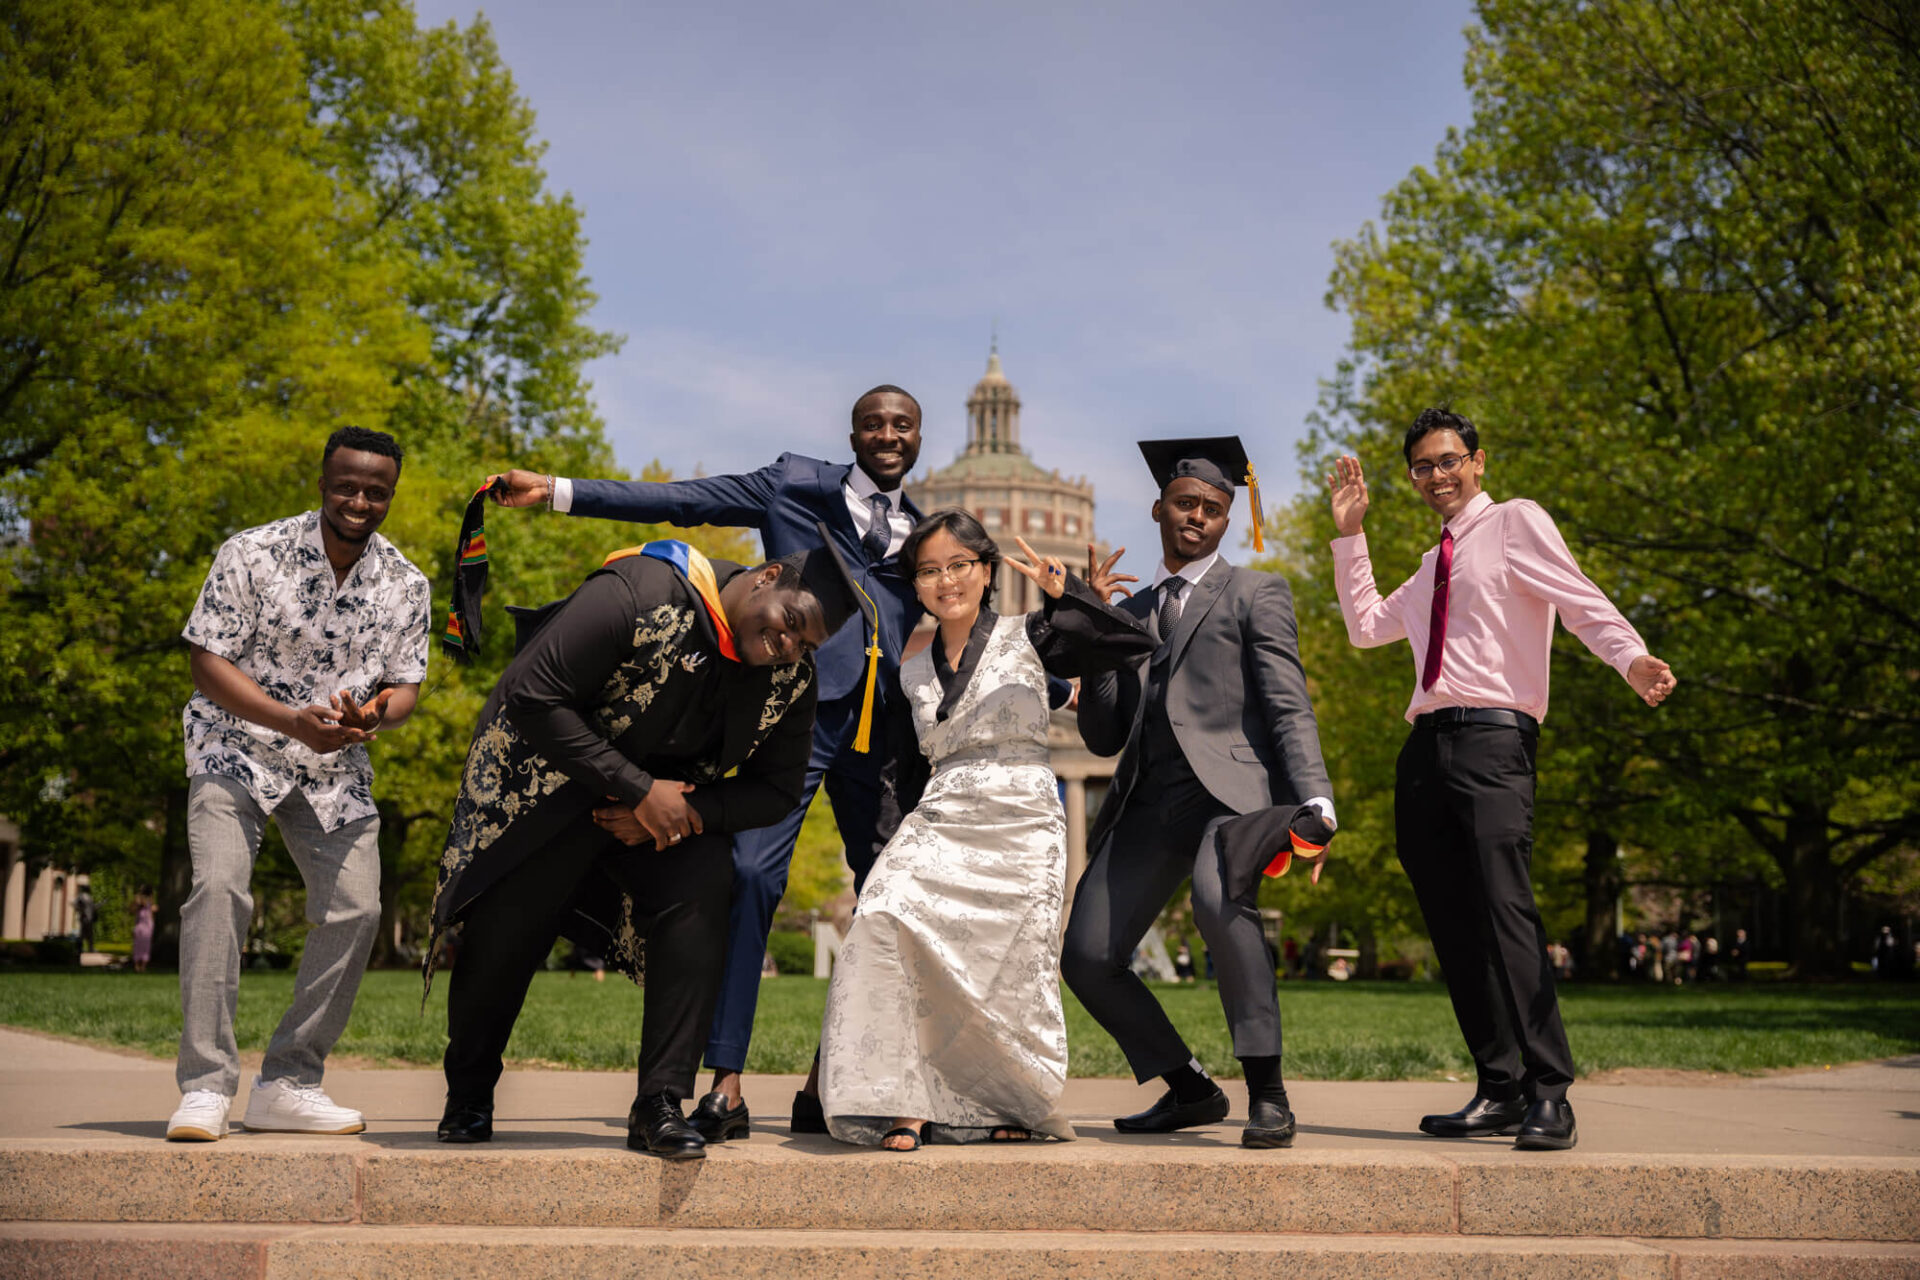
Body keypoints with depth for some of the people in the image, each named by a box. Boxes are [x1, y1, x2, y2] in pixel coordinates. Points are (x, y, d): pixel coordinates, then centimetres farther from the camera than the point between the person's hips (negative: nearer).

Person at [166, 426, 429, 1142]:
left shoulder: (407, 585, -4)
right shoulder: (253, 554, -14)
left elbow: (405, 686, 1)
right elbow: (206, 659, -13)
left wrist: (373, 715, -24)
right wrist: (294, 721, -27)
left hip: (336, 767, 4)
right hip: (235, 750, -3)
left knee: (356, 908, -8)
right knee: (219, 887, -23)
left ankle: (287, 1085, 4)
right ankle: (204, 1088, -17)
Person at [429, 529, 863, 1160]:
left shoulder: (793, 679, -12)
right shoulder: (640, 594, -31)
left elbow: (775, 790, -1)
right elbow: (531, 697, -30)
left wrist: (687, 812, -21)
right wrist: (639, 790, -29)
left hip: (669, 795, 4)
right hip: (549, 775, -4)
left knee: (703, 889, -22)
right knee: (503, 936, -2)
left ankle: (660, 1106, -13)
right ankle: (468, 1094, 28)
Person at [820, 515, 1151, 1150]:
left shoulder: (1027, 639, 3)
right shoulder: (913, 674, 16)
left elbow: (1135, 640, -7)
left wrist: (1064, 591, -17)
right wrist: (897, 844, 6)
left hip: (1022, 825, -2)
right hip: (939, 824, 3)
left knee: (1008, 967, -5)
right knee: (884, 917, -23)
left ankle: (1013, 1103, 24)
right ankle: (901, 1103, -18)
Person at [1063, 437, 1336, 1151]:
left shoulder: (1256, 594, 11)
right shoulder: (1130, 612, 24)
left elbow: (1289, 709, 0)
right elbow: (1104, 736, 18)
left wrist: (1315, 807, -15)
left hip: (1232, 788, -5)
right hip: (1149, 803, 5)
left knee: (1220, 903, -35)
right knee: (1085, 956, -5)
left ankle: (1266, 1094, -21)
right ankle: (1190, 1090, 14)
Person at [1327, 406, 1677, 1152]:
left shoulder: (1516, 523, 5)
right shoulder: (1434, 566, 27)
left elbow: (1579, 600, -10)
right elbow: (1365, 627, 34)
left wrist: (1631, 657, -30)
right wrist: (1349, 533, 28)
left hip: (1492, 736, -7)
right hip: (1426, 748, 8)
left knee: (1504, 908, -19)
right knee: (1454, 929, 3)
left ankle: (1548, 1096, -16)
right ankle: (1499, 1090, 8)